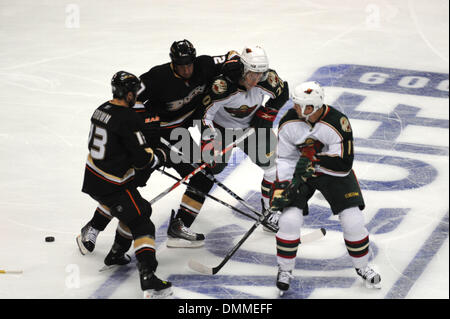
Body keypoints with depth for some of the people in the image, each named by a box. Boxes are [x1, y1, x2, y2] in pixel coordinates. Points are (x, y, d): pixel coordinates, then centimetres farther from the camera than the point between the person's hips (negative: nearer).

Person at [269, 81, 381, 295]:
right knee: (289, 219, -15)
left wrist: (314, 160, -35)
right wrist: (280, 191, -15)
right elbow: (285, 160, -8)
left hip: (333, 173, -1)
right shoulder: (288, 123, -18)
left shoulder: (338, 123, -28)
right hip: (300, 172, 1)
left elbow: (344, 165, -28)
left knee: (352, 220, -7)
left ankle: (362, 266, 18)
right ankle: (285, 270, 6)